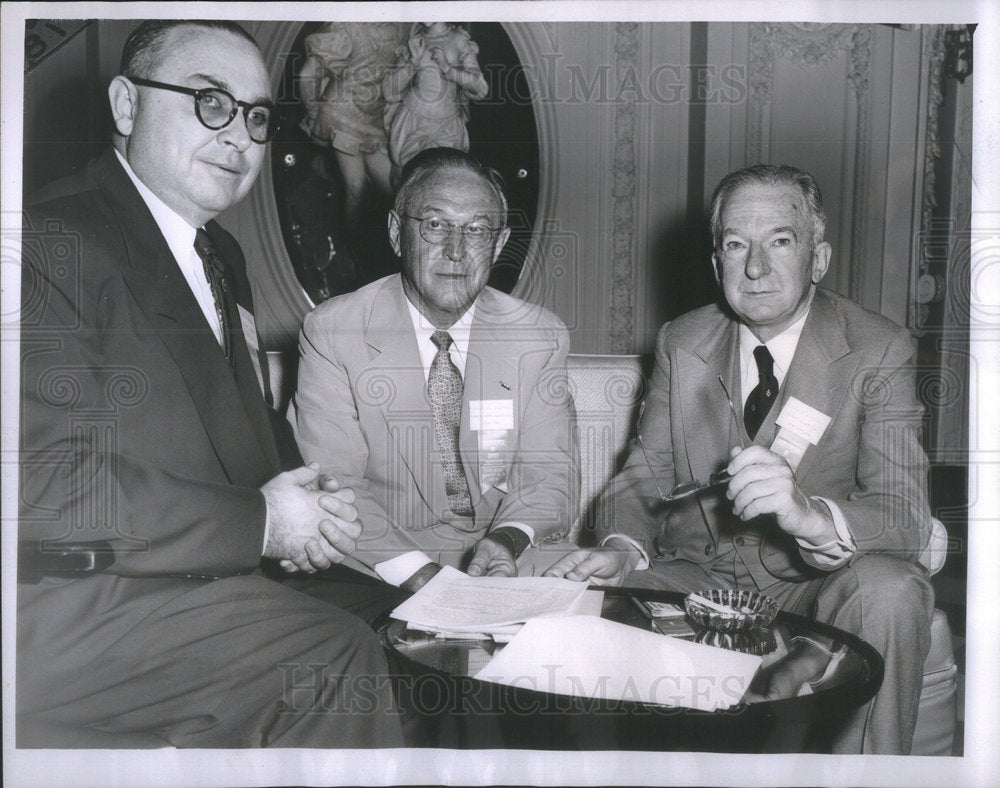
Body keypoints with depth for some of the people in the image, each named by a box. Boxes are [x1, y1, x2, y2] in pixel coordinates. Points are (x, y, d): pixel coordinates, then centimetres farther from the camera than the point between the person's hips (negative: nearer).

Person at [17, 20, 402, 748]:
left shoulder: (220, 255, 15)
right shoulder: (56, 241, -14)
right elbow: (43, 483, -21)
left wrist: (307, 502, -1)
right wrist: (258, 522, -17)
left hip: (201, 580, 8)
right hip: (71, 611, -8)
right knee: (343, 660, -21)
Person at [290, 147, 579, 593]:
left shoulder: (540, 338, 8)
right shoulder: (332, 334, -1)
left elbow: (552, 474, 4)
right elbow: (331, 485, -8)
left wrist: (508, 538, -18)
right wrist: (415, 570, -23)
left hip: (512, 568, 2)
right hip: (381, 580, -2)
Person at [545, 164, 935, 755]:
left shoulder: (880, 352, -7)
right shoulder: (682, 344, 4)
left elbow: (906, 515, -16)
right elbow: (647, 472, 6)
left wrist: (811, 516, -39)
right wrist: (622, 546, -17)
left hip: (813, 587, -1)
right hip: (693, 579, 2)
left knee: (893, 591, -32)